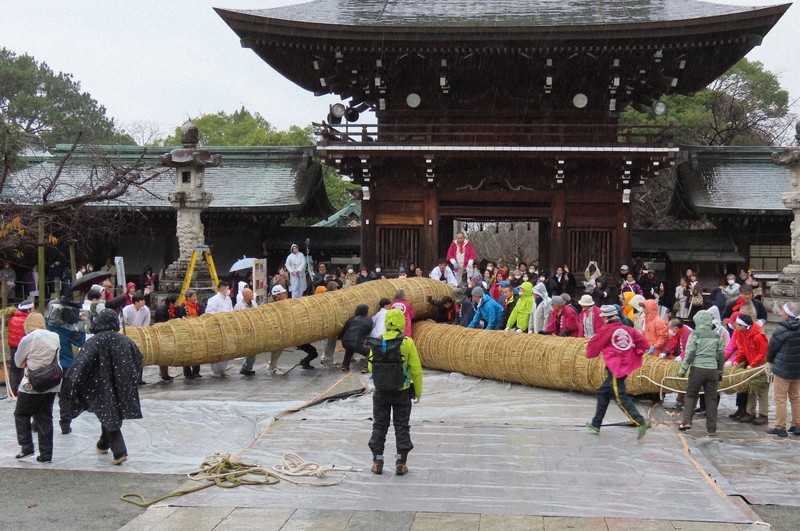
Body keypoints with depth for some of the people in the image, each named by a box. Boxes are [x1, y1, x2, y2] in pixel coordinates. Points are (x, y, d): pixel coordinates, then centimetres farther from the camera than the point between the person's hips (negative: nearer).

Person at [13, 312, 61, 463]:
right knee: (45, 418, 11)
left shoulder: (28, 339, -12)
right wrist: (33, 362, 10)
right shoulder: (55, 337, 3)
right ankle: (46, 454, 10)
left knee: (21, 414, 13)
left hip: (32, 384, -5)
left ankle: (26, 447, 6)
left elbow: (18, 362, -1)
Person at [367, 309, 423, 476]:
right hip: (402, 393, -2)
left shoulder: (376, 343, -5)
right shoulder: (407, 343, -13)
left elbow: (370, 367, 4)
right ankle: (401, 462, 10)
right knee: (402, 427, 9)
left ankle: (377, 462, 16)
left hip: (380, 393, 2)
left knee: (379, 426, 13)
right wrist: (418, 392, 2)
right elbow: (416, 370, -10)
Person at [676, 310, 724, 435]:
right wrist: (720, 371, 20)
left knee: (691, 395, 10)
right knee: (711, 399, 7)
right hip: (712, 369, 3)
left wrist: (683, 369, -2)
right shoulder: (717, 336, 7)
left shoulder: (695, 335, -4)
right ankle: (711, 429, 8)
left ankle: (687, 421, -3)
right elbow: (721, 355, 11)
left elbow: (689, 353, -8)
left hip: (697, 368, -3)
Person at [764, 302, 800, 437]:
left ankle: (780, 427, 2)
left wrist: (770, 360, 15)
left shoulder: (782, 330, -16)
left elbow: (772, 347, -5)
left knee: (780, 399, 1)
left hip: (782, 369, -6)